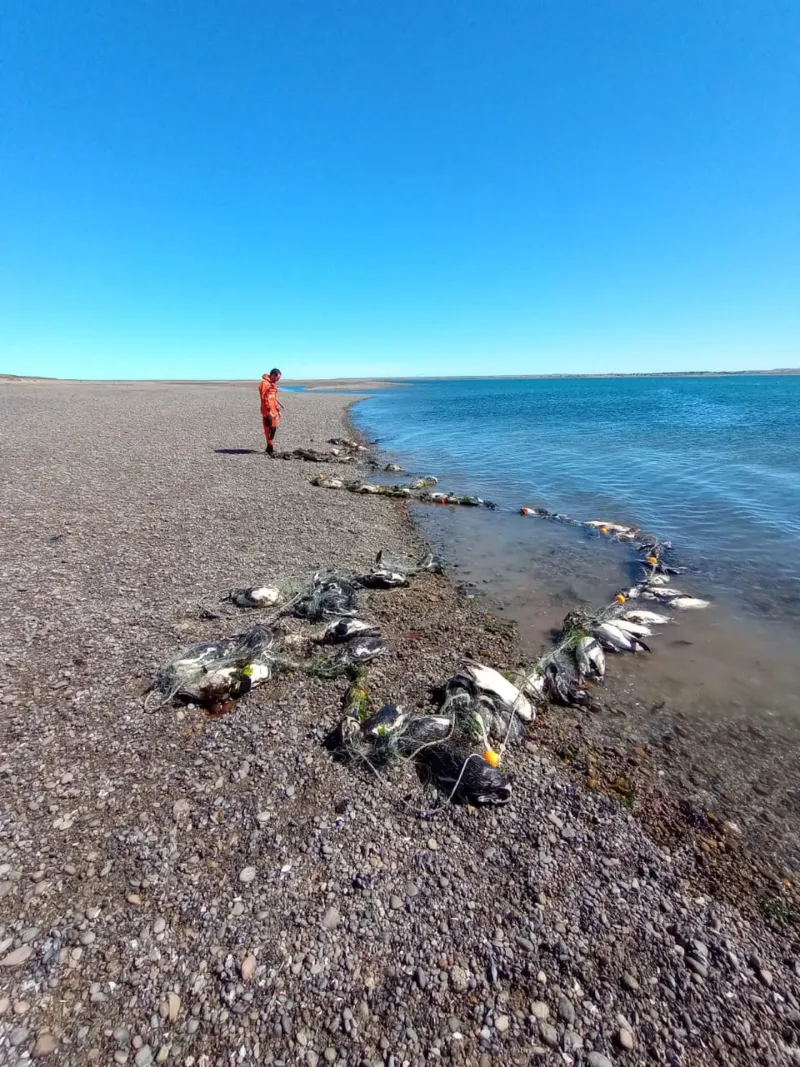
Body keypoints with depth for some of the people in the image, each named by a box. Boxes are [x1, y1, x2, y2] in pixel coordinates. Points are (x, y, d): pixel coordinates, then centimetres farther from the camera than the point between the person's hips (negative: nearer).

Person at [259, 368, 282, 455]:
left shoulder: (273, 384, 20)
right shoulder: (264, 383, -11)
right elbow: (264, 398, -18)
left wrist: (278, 410, 22)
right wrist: (268, 411, -22)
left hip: (273, 411, 10)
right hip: (268, 411, -10)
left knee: (274, 428, 13)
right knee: (270, 429, -9)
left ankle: (269, 447, 22)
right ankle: (270, 448, -6)